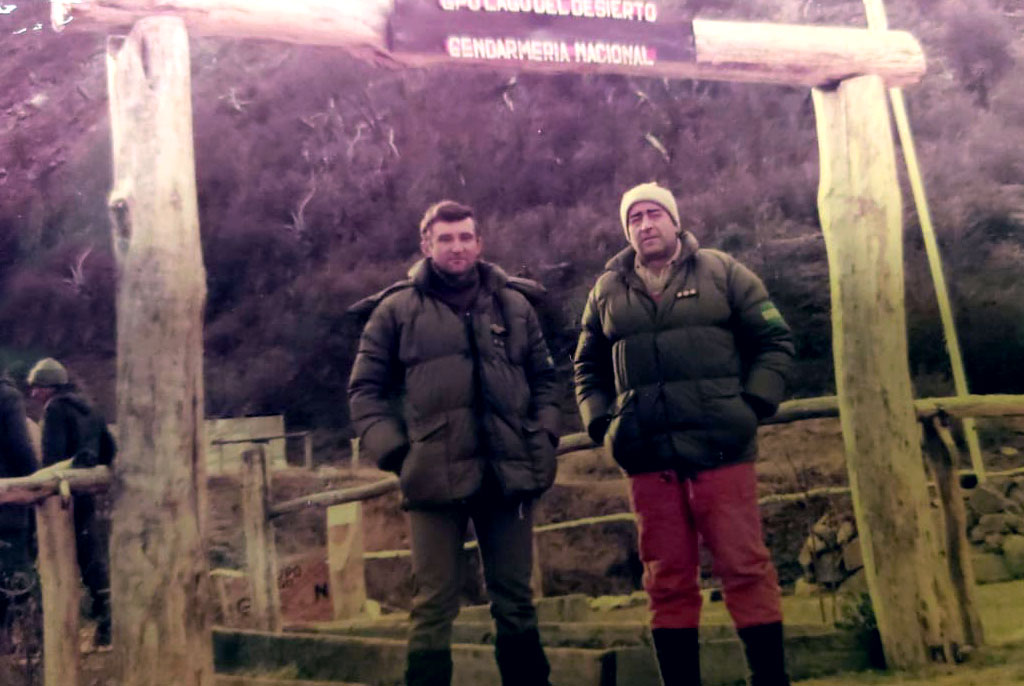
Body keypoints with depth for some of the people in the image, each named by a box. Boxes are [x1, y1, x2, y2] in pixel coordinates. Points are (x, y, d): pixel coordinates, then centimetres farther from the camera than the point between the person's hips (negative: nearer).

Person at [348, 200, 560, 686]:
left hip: (508, 473, 3)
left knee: (515, 600, 11)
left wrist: (543, 440, 4)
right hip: (435, 476, -2)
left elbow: (543, 379, 17)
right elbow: (365, 389, 6)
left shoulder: (514, 304, 11)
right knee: (435, 605, 2)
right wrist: (392, 449, -6)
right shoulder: (397, 309, 3)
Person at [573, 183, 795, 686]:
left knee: (745, 569, -1)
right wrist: (600, 424, 6)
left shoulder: (721, 272, 6)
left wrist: (753, 404, -6)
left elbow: (774, 341, 6)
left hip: (720, 450, -2)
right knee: (667, 582, 7)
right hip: (647, 457, 3)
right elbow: (587, 367, 21)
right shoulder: (606, 290, 14)